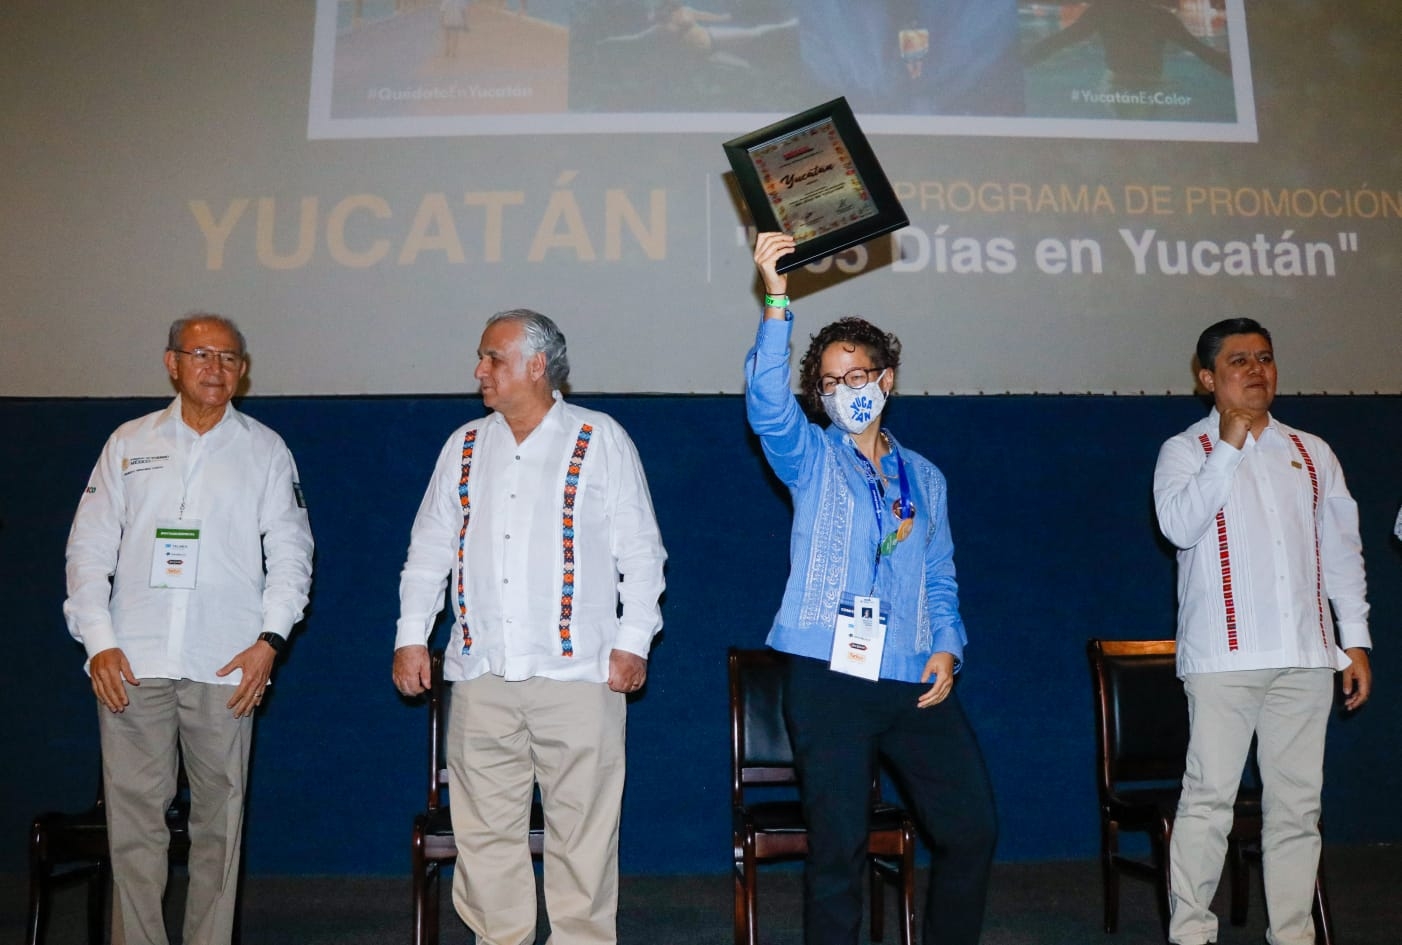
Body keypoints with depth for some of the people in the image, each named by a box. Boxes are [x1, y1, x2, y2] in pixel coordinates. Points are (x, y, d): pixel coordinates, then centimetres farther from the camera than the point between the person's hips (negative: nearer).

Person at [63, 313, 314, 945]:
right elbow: (89, 548, 10)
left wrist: (270, 639, -5)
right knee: (133, 817, 1)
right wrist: (98, 642, 0)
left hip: (226, 668, -1)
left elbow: (290, 552, 6)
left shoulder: (265, 450, 9)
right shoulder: (129, 443, 12)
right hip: (132, 664, 1)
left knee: (219, 819, 4)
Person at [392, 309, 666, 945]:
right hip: (481, 676, 4)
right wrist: (411, 636, 10)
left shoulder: (600, 440, 4)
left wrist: (633, 642, -5)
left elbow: (640, 551, 2)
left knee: (582, 832, 0)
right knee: (484, 831, 6)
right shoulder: (464, 447, 15)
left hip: (577, 673, -3)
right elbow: (429, 550, 18)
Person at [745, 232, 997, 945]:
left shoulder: (925, 479, 18)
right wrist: (776, 301, -21)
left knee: (973, 829, 4)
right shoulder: (812, 459, 7)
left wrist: (947, 649, 2)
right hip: (829, 679, -3)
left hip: (917, 683, 4)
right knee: (838, 848, 0)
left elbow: (939, 580, 19)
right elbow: (766, 399, -12)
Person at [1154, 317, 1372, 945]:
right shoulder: (1186, 451, 3)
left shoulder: (1311, 453, 16)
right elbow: (1179, 526, -15)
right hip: (1224, 656, -4)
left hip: (1306, 656, 4)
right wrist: (1229, 445, -13)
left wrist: (1355, 639, 11)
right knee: (1209, 797, -4)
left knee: (1298, 802, 8)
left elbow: (1342, 549, 17)